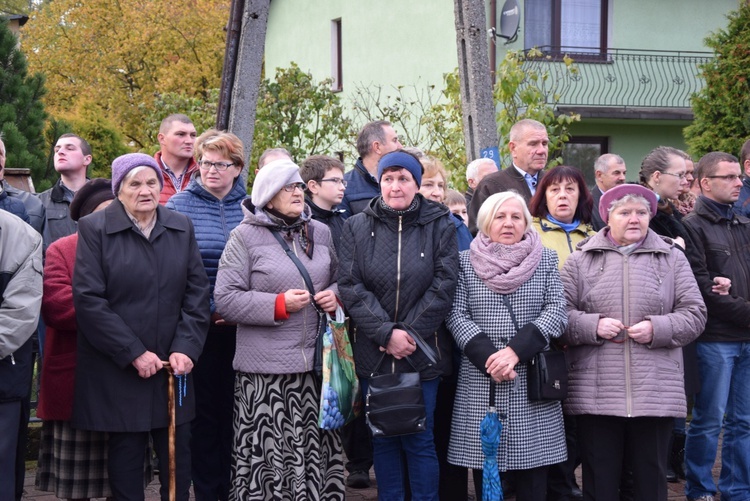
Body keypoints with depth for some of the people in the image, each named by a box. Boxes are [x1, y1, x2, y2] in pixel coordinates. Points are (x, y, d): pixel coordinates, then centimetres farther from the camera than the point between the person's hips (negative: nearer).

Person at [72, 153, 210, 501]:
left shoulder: (182, 228, 9)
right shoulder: (94, 228, -3)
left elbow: (197, 293, 7)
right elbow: (89, 299, -9)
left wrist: (186, 348, -6)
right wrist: (133, 353, -13)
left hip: (174, 367, 3)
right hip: (118, 371, -3)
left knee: (178, 458, 5)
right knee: (126, 462, 3)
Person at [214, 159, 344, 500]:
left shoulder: (320, 232, 11)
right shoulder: (245, 235, -2)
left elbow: (339, 279, 25)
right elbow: (224, 300, -7)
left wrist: (335, 295, 2)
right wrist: (279, 304, -15)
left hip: (316, 363, 4)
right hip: (265, 370, -4)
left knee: (317, 453, 5)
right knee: (268, 456, -5)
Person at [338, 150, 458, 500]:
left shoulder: (440, 226, 1)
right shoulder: (357, 227, 4)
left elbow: (443, 285, -5)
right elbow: (350, 286, -5)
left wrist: (410, 332, -13)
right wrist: (386, 333, -15)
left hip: (422, 353, -2)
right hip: (372, 353, 2)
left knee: (419, 440, 2)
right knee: (383, 439, 10)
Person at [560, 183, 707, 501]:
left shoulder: (672, 259, 10)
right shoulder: (581, 260, 7)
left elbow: (694, 314, 6)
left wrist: (658, 329, -10)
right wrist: (593, 326, -13)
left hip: (656, 393, 1)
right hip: (595, 394, -1)